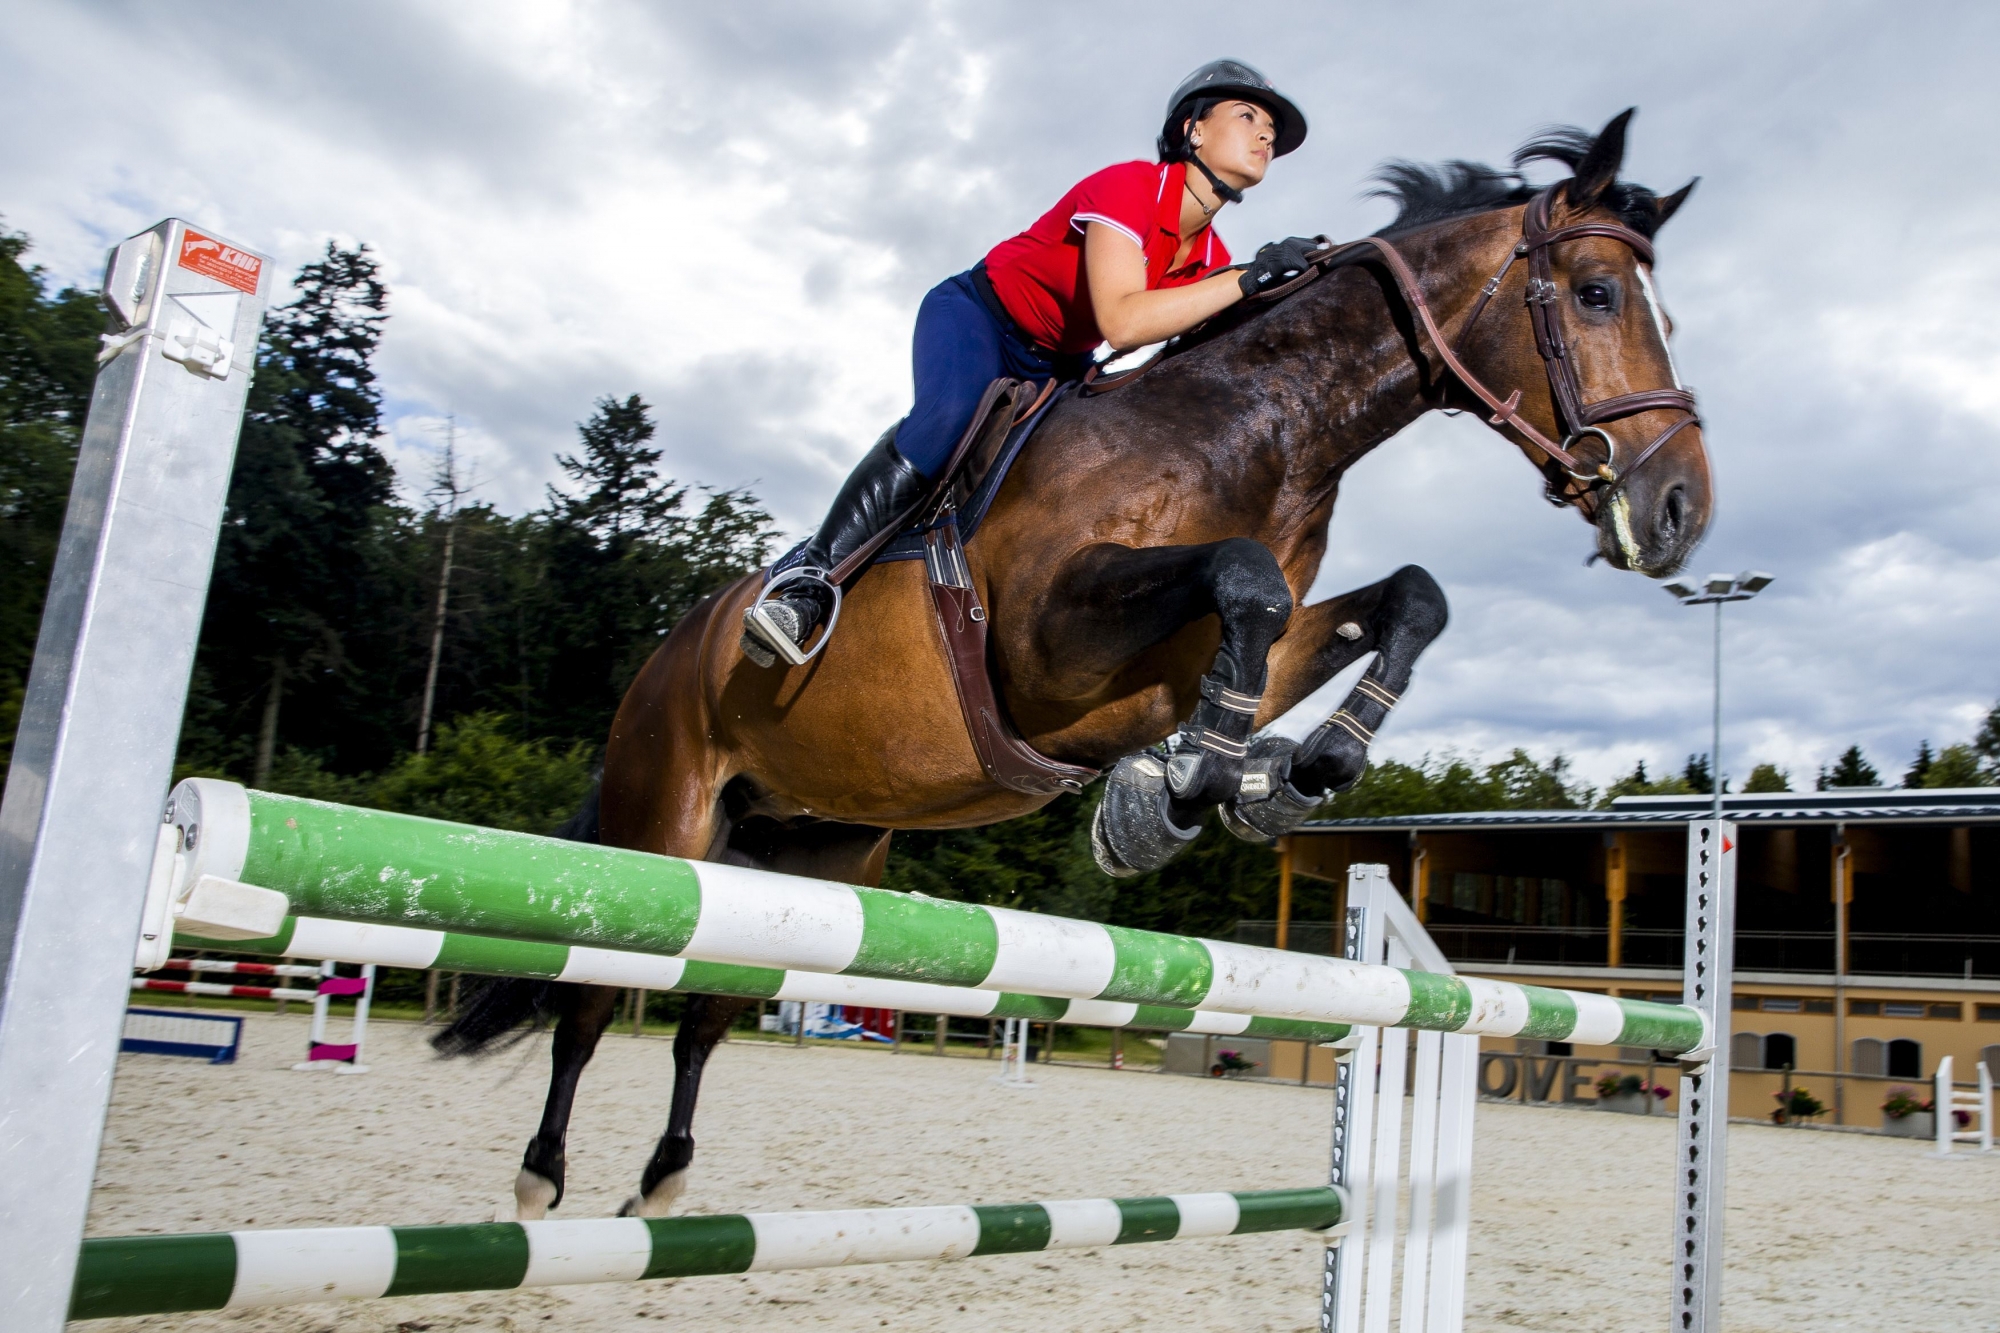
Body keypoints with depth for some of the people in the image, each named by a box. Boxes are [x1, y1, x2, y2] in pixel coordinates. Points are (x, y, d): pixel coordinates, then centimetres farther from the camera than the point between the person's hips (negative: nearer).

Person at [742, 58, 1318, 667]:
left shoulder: (1213, 262, -2)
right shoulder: (1130, 186, -24)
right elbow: (1121, 322, -39)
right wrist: (1250, 278, -36)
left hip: (1058, 366, 9)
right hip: (977, 316, -8)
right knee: (949, 416, -36)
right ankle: (808, 581, -32)